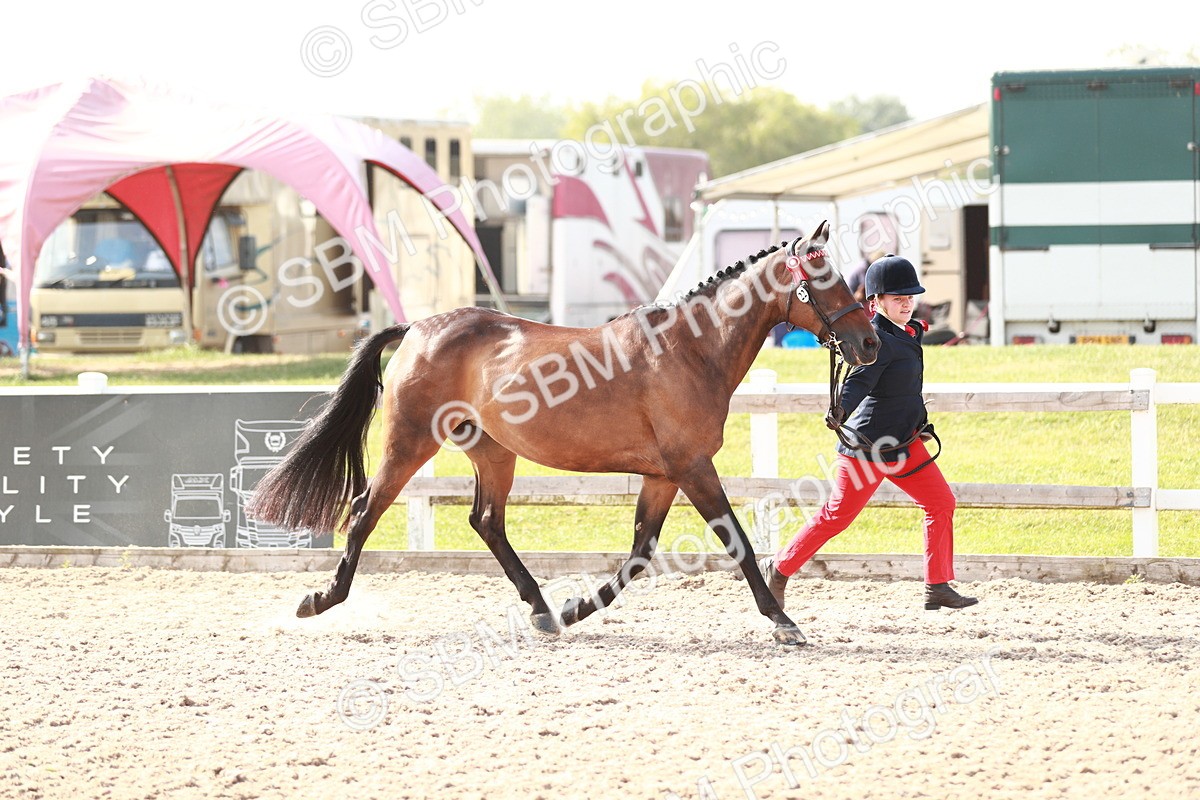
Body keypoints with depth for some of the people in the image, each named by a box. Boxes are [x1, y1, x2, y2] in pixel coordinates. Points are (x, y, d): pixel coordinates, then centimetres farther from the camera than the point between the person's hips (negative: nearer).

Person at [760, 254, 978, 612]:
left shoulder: (909, 333, 11)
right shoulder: (878, 340, -18)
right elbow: (859, 380, -33)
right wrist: (841, 410, -51)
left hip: (904, 441, 9)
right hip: (869, 445, -9)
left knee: (941, 503, 2)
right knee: (838, 514, -2)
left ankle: (938, 588, 5)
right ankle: (779, 568, 15)